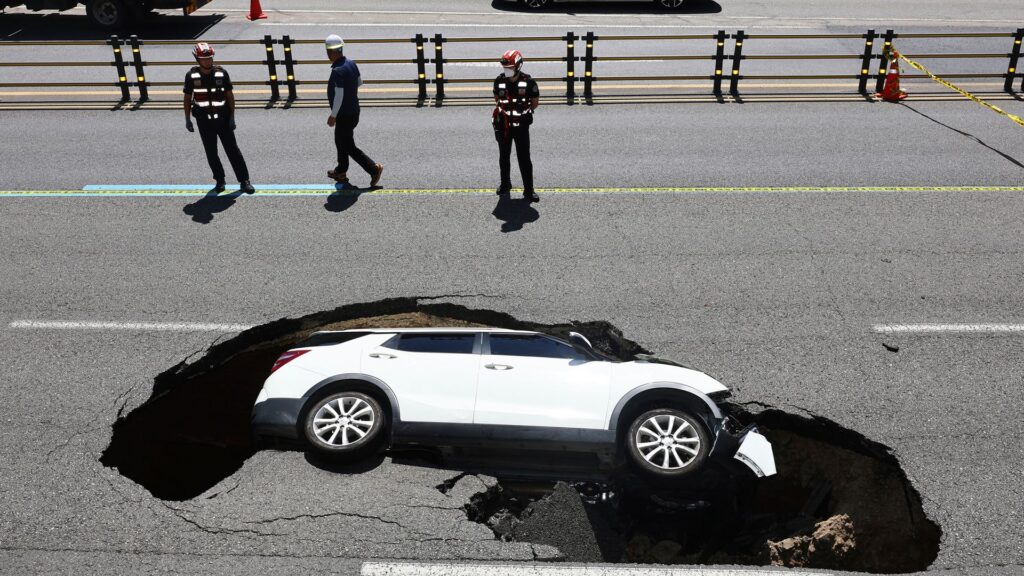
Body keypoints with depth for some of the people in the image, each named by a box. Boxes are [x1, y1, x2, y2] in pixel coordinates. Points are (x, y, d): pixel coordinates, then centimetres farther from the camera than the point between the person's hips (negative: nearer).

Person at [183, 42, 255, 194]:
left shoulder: (222, 73, -4)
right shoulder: (191, 76, -3)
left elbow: (230, 96, 2)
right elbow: (187, 98, 6)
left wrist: (232, 117, -2)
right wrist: (187, 119, 3)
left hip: (223, 118, -1)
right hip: (204, 120, 1)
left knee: (233, 150, -1)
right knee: (211, 153, 7)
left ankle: (244, 181, 4)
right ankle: (219, 180, 21)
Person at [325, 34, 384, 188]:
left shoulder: (337, 71, -27)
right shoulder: (351, 63, -1)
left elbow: (339, 96, -25)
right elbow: (360, 82, 13)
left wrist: (333, 116, -15)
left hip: (344, 115, -9)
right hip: (354, 110, 9)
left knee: (349, 147, 3)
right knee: (340, 141, 22)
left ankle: (374, 168, 5)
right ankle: (341, 172, 34)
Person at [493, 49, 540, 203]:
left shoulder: (528, 82, -11)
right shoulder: (499, 80, -2)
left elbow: (535, 102, 1)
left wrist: (525, 112, -4)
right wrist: (500, 109, 3)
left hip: (521, 125, -3)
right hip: (503, 125, 3)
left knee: (524, 159, -1)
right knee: (504, 157, 15)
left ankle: (528, 190, 5)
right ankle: (505, 184, 33)